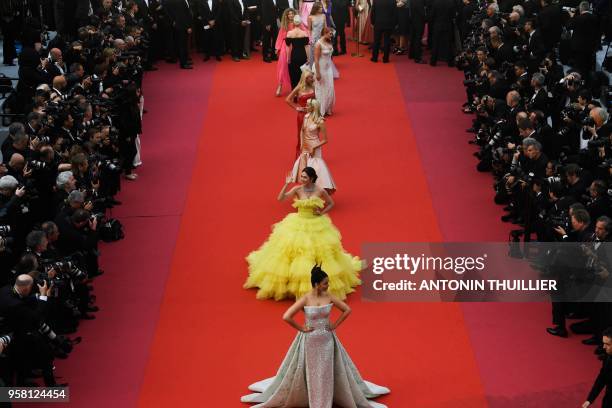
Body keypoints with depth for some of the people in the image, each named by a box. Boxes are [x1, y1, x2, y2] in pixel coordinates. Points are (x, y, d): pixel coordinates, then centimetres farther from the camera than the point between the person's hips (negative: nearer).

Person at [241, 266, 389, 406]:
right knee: (310, 371, 9)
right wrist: (302, 329, -14)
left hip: (327, 340, 3)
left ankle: (326, 400, 29)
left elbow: (347, 310, 4)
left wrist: (335, 325, -1)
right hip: (310, 340, -3)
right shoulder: (305, 299, -18)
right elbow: (286, 317, -23)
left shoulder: (329, 297, -7)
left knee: (327, 371, 12)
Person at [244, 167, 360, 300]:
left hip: (317, 225, -1)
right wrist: (287, 184, -22)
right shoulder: (297, 189, -8)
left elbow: (331, 203, 6)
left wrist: (322, 212, -9)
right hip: (298, 225, 1)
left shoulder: (320, 191, -10)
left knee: (319, 252, 5)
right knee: (293, 250, 0)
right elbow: (280, 198, -15)